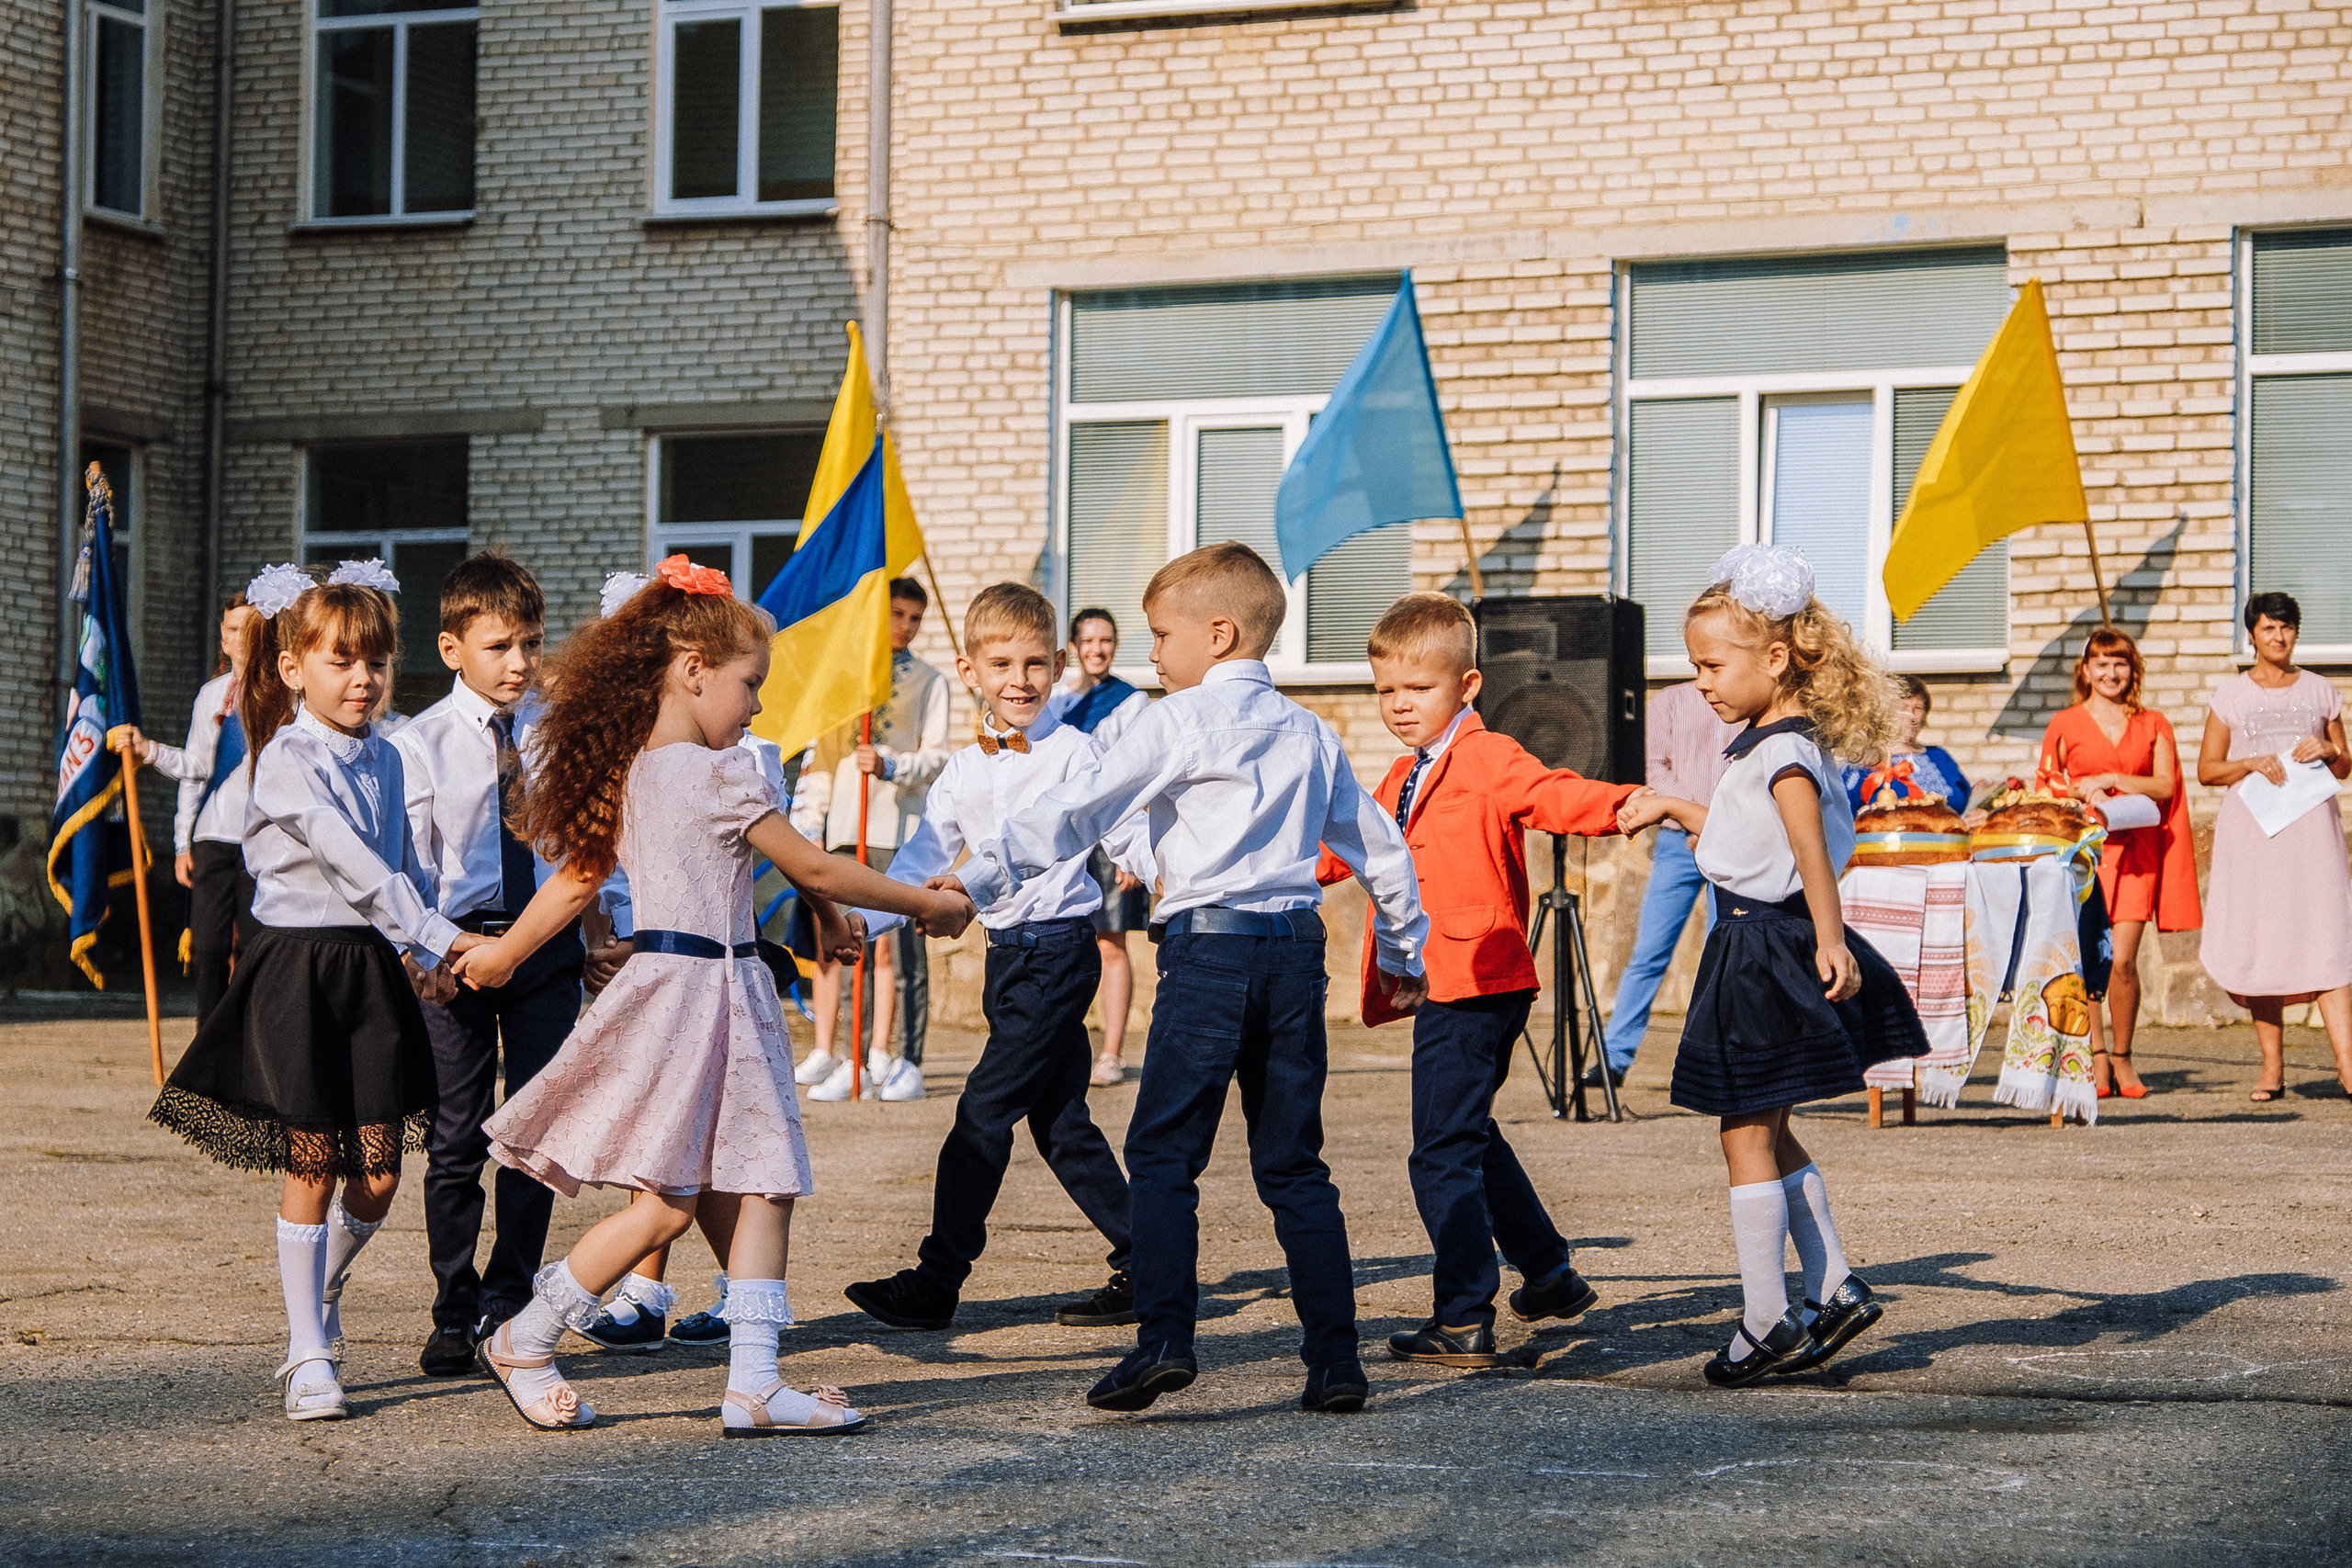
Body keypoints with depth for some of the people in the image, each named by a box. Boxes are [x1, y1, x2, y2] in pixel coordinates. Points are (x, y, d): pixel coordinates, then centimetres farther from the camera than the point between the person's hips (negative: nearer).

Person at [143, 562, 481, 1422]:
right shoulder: (288, 761, -12)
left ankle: (321, 1292, 32)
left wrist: (415, 953, 6)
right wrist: (439, 934, -27)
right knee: (312, 1166, -2)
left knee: (379, 1173, 4)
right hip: (298, 968, -6)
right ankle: (309, 1354, 9)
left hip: (371, 966, 6)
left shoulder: (383, 759, 11)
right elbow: (355, 865, -22)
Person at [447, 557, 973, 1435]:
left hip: (710, 993, 9)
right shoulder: (720, 773, -14)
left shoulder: (625, 771, 10)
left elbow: (576, 877, 16)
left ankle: (753, 1384, 3)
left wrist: (504, 955, 31)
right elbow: (814, 870, -8)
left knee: (762, 1186, 6)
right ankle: (523, 1344, 9)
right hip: (697, 989, -9)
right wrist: (928, 905, 2)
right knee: (670, 1203, -3)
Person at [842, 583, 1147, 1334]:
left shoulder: (1074, 752, -8)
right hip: (1006, 954, 7)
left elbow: (1133, 838, -6)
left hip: (1060, 951, -7)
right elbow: (920, 861, 13)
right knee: (1060, 1122, 10)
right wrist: (861, 926, 3)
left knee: (984, 1114, -8)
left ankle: (935, 1283, -3)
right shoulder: (965, 770, 11)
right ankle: (1142, 1266, 19)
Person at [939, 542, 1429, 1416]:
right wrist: (1403, 956, 33)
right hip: (1296, 949, 6)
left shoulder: (1180, 721, -2)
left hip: (1210, 947, -6)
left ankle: (1163, 1340, -12)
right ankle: (1335, 1360, 6)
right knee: (1293, 1165, 9)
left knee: (1163, 1154, -1)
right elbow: (1380, 849, 21)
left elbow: (1079, 810, -8)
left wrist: (981, 879, -6)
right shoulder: (1308, 732, 15)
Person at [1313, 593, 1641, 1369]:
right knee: (1470, 1138, 21)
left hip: (1475, 985, -10)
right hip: (1439, 986, 10)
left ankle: (1465, 1320, -6)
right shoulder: (1404, 780, 20)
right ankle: (1549, 1272, 35)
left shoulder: (1488, 759, -8)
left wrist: (1627, 804, -44)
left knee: (1443, 1153, -10)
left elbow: (1553, 796, -25)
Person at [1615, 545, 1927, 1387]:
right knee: (1766, 1131, 16)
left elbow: (1809, 844, -34)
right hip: (1754, 945, 10)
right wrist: (1675, 810, 30)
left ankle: (1766, 1319, 3)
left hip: (1767, 952, -10)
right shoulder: (1772, 743, 12)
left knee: (1746, 1135, -2)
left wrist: (1829, 939, -43)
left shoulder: (1785, 752, -19)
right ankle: (1834, 1290, 19)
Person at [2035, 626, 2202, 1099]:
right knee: (2086, 959, -5)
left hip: (2135, 849, 0)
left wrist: (2109, 780, -8)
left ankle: (2122, 1057, 7)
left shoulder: (2152, 725, 13)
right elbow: (2043, 790, 11)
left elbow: (2166, 784, 3)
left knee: (2122, 959, -8)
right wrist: (2081, 792, -8)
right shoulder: (2065, 724, 10)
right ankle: (2096, 1060, 4)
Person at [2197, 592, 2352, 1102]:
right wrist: (2252, 763, -10)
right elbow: (2207, 770, 7)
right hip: (2252, 829, 0)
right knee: (2260, 940, -1)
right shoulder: (2230, 695, 9)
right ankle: (2272, 1067, 5)